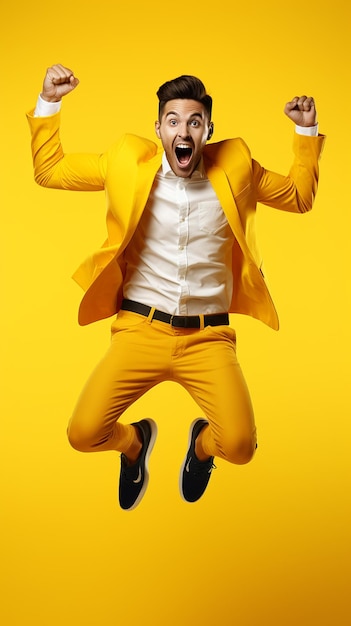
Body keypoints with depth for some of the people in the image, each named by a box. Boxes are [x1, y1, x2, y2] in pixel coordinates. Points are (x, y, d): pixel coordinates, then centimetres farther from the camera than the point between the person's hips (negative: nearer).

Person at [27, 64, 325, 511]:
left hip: (208, 336, 0)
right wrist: (48, 102, -3)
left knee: (240, 447, -17)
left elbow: (299, 197, 16)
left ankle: (202, 444, 24)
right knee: (83, 435, -12)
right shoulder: (128, 162, 1)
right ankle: (135, 441, 27)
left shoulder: (234, 167, 3)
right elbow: (48, 171, 7)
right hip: (140, 329, 0)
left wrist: (307, 132, 7)